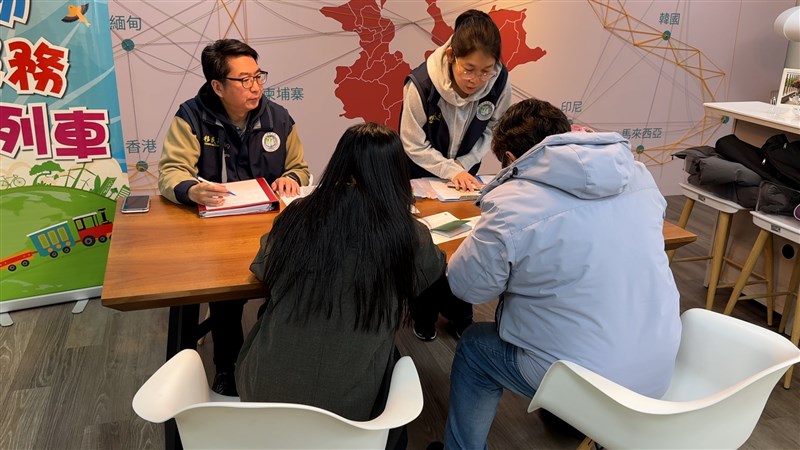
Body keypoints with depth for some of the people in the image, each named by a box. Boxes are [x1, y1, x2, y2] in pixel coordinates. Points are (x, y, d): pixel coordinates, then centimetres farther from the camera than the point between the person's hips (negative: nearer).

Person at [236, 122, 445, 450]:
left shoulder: (297, 215, -8)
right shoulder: (409, 235, -13)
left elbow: (262, 270, 12)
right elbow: (436, 273, 11)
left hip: (266, 390, 2)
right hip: (348, 405, -2)